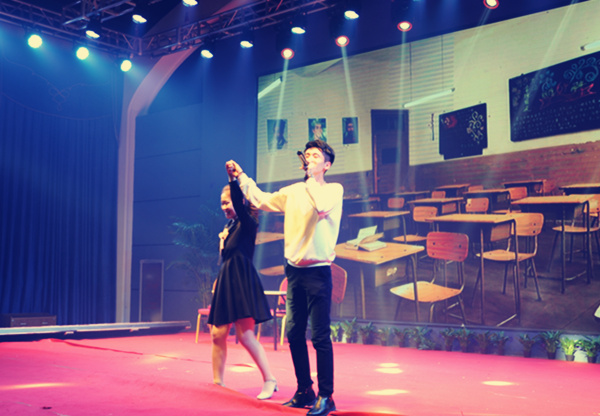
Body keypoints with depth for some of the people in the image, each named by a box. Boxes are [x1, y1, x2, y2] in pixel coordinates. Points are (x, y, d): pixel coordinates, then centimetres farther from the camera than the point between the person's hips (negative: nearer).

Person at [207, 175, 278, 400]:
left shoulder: (247, 224, -6)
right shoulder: (229, 226, 18)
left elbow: (239, 203, -28)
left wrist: (233, 180, -35)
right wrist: (223, 239, 8)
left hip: (242, 283, -9)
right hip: (226, 284, 9)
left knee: (245, 335, -12)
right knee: (218, 334, 6)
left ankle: (269, 381, -2)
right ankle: (217, 382, 15)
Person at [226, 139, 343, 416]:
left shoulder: (335, 190, -2)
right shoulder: (293, 192, 13)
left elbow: (321, 206, -23)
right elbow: (262, 201, 20)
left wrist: (310, 177, -13)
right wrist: (241, 177, 17)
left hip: (318, 271, -6)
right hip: (294, 270, 6)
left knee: (320, 336, -6)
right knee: (294, 333, 9)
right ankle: (304, 391, 21)